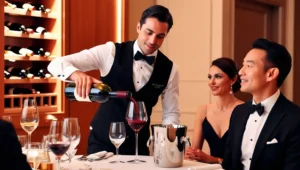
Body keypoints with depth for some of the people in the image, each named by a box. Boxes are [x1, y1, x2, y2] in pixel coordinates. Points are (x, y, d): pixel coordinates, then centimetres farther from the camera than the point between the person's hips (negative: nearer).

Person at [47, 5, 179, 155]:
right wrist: (76, 74, -38)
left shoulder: (169, 69, -4)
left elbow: (171, 114, 3)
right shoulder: (111, 52, -11)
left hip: (138, 146, 2)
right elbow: (57, 64, -16)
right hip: (101, 142, -2)